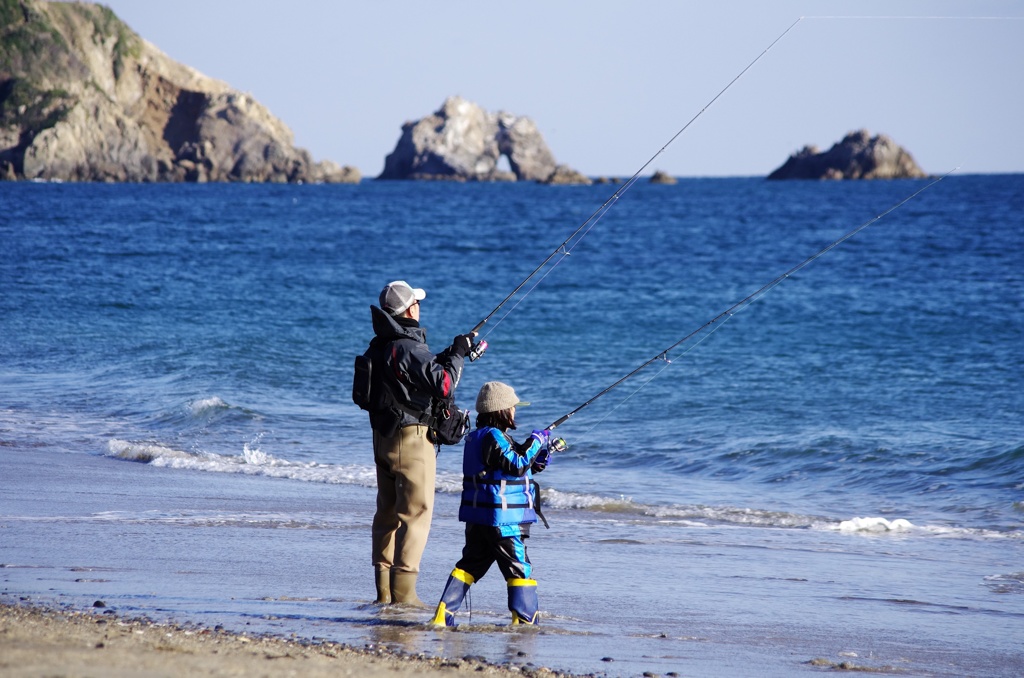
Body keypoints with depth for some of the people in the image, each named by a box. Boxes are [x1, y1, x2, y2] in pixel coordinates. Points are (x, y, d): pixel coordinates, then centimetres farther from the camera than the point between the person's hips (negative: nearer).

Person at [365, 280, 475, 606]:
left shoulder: (380, 346, 9)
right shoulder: (408, 348, -19)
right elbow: (443, 385, -21)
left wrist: (448, 355, 12)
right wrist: (457, 355, -7)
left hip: (383, 436, 9)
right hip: (411, 437, -9)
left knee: (388, 512, 13)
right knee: (416, 512, -6)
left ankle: (384, 591, 15)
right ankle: (403, 592, -9)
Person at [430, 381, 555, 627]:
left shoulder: (476, 437, 16)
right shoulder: (494, 437, -16)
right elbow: (518, 466, -21)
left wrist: (541, 453, 10)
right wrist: (535, 442, -10)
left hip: (477, 518, 9)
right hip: (501, 519, -9)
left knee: (471, 564, 12)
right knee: (519, 567, -1)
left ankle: (443, 615, 5)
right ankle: (524, 619, -1)